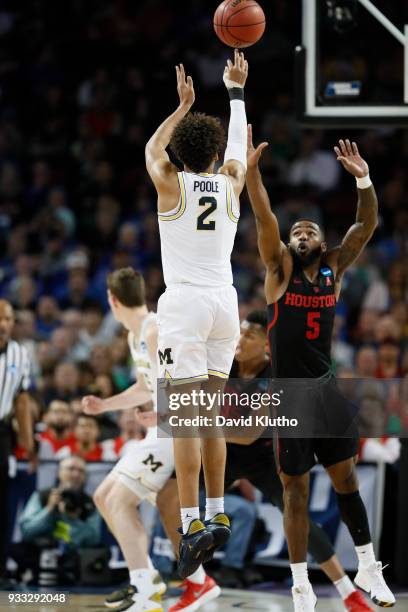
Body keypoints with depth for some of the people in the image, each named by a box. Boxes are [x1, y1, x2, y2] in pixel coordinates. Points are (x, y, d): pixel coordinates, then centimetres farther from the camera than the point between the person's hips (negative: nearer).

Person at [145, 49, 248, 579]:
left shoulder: (170, 183, -1)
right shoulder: (230, 182, 6)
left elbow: (152, 148, 22)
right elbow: (240, 145, 28)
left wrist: (183, 106, 31)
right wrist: (236, 92, 39)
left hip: (185, 302, -4)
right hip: (224, 301, 4)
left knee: (187, 414, -11)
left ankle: (192, 525, -19)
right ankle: (217, 515, 16)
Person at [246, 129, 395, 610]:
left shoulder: (334, 269, 6)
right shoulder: (280, 268, -2)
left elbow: (366, 225, -3)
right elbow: (264, 220, -17)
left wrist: (363, 178, -18)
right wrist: (251, 171, -30)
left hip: (326, 387, 3)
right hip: (289, 394, -3)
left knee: (345, 476, 7)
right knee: (295, 488, 1)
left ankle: (368, 568, 18)